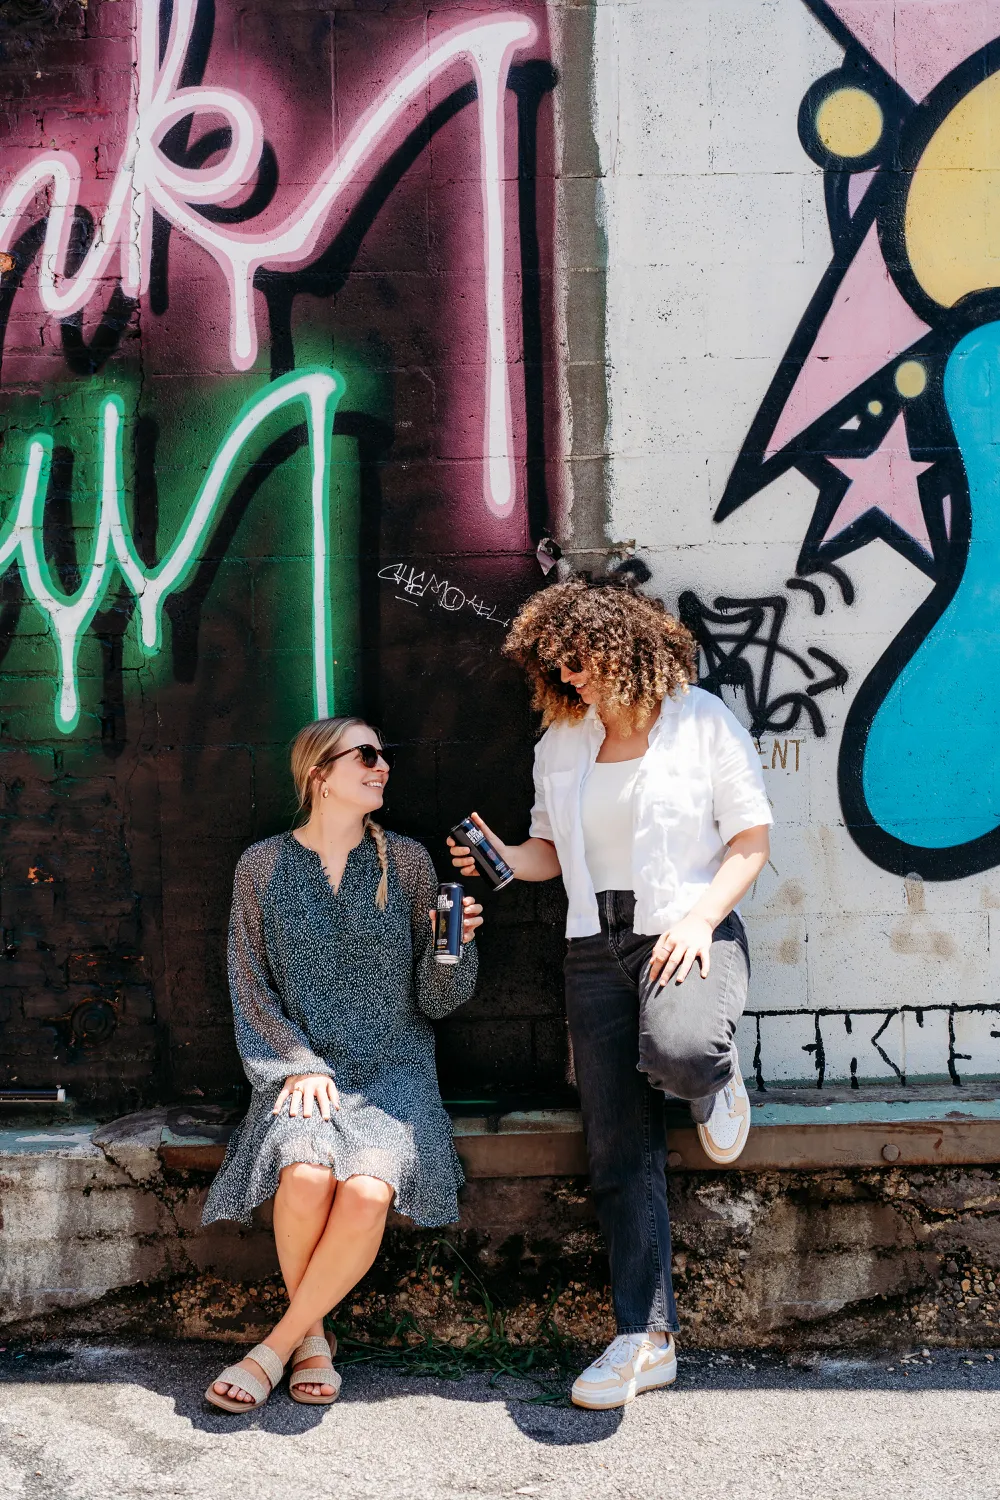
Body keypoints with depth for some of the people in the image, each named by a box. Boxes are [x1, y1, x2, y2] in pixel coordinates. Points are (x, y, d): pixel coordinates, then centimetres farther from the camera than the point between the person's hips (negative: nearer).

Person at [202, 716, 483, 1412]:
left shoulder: (406, 860, 6)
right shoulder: (264, 865, 5)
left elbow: (434, 998, 7)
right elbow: (252, 989, 6)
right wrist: (297, 1065, -9)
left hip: (393, 1068, 1)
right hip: (302, 1064, 0)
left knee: (367, 1192, -29)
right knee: (305, 1176, -31)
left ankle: (275, 1347, -6)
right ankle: (313, 1335, -3)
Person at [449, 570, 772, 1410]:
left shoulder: (703, 721, -1)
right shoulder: (561, 744, 14)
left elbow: (752, 840, -3)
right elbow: (552, 851, 19)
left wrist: (700, 917, -17)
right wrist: (503, 859, -3)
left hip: (691, 934, -4)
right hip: (597, 950, 4)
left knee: (676, 1049, -37)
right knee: (621, 1151, 0)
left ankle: (718, 1084, 3)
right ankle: (646, 1339, 9)